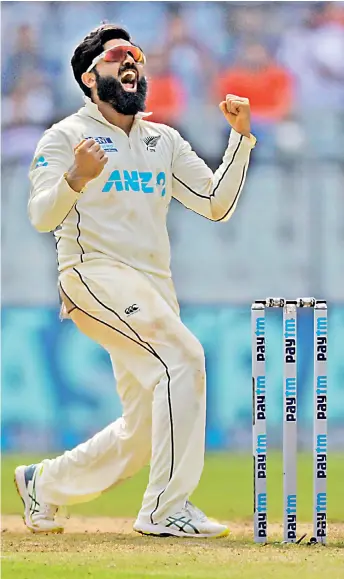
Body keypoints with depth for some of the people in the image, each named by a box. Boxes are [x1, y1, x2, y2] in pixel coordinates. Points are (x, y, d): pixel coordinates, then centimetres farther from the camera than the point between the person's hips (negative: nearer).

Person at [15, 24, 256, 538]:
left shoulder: (164, 141, 18)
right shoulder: (66, 137, 1)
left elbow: (216, 204, 12)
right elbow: (43, 218, -10)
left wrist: (240, 137, 3)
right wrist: (76, 177, -29)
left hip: (154, 290, 7)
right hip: (95, 276, -7)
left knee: (143, 430, 6)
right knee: (181, 356, -28)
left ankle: (45, 484, 28)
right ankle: (166, 508, -25)